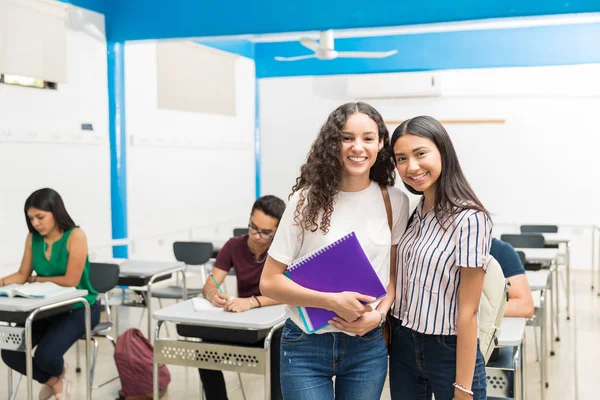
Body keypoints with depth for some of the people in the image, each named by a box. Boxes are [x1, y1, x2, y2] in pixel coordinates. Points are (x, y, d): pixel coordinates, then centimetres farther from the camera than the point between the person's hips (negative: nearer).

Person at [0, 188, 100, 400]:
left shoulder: (75, 236, -18)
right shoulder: (33, 238, 0)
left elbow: (71, 280, -20)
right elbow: (22, 275, 1)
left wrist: (37, 279, -8)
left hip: (78, 309, -6)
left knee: (45, 356, -25)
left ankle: (58, 372, 17)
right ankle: (55, 383, 16)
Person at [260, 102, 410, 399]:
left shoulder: (395, 202, -1)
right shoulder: (307, 200, -9)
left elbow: (396, 272, 9)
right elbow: (270, 282, -8)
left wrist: (380, 313, -9)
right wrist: (333, 301, -18)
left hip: (368, 347, 2)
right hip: (306, 346, -2)